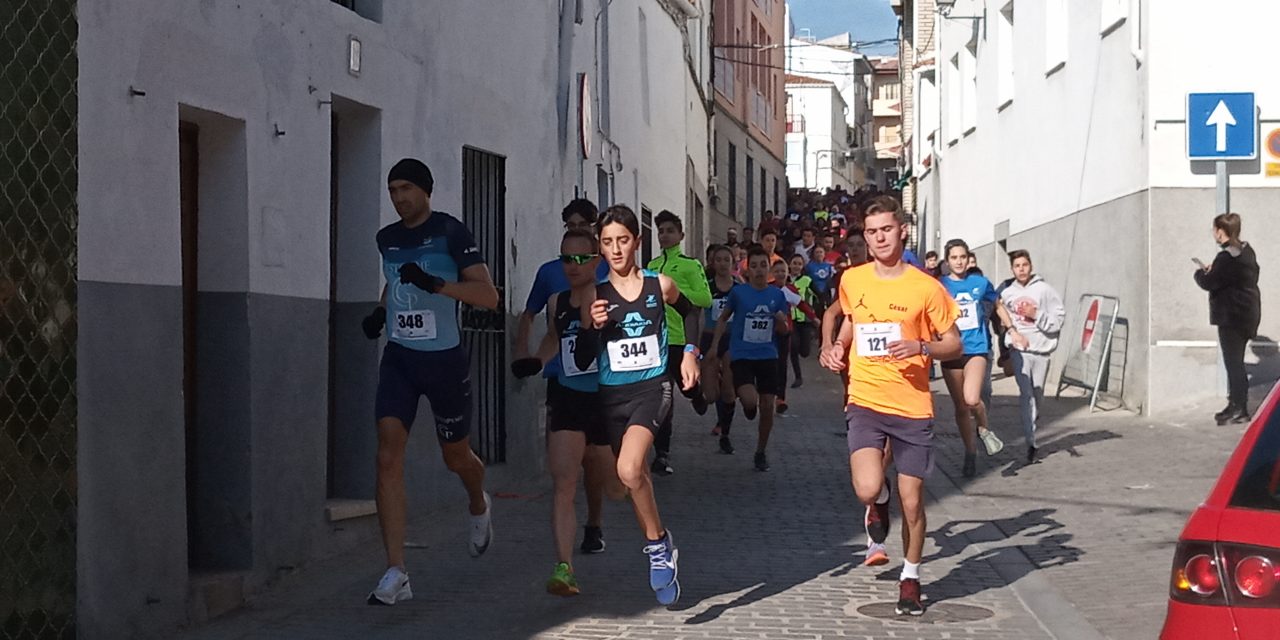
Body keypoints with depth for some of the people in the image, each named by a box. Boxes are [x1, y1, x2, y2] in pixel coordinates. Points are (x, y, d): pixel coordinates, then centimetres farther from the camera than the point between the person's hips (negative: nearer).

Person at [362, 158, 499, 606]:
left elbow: (489, 296, -15)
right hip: (399, 357, 4)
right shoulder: (387, 238, 8)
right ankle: (396, 574, -16)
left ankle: (479, 507, 52)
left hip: (445, 358, -4)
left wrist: (435, 284, -27)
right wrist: (381, 311, 11)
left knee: (455, 456, 13)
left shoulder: (450, 232, -9)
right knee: (389, 454, -14)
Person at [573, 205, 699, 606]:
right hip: (611, 396, 3)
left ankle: (658, 542, -6)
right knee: (635, 480, 12)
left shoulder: (660, 285, -2)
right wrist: (592, 327, -18)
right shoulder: (594, 296, -2)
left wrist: (690, 353, 10)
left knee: (630, 470, -27)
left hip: (652, 388, -3)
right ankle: (662, 558, 31)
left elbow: (690, 312, 21)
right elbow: (582, 362, -2)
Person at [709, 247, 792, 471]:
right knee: (750, 400, -22)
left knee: (767, 406, 3)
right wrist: (714, 346, 5)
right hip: (741, 356, -3)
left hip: (768, 357, 3)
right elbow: (723, 318, 10)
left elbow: (784, 331, 11)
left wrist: (781, 321, -12)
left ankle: (761, 453, 22)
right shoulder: (738, 292, -3)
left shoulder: (777, 295, 3)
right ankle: (748, 405, 17)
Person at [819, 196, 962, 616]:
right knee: (867, 489, -20)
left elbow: (954, 345, 1)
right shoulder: (851, 280, 4)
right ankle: (878, 504, 19)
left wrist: (922, 347, -17)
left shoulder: (925, 288, -5)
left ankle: (910, 579, 26)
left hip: (912, 408, -1)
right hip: (866, 402, 1)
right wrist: (837, 347, 7)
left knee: (911, 501, 4)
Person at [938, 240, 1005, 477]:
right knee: (960, 406, 8)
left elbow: (995, 305, 21)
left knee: (972, 399, -22)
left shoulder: (980, 283, 4)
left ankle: (984, 429, 9)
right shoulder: (940, 286, 0)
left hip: (976, 348, -1)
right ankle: (970, 453, 24)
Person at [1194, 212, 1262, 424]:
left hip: (1232, 317, -10)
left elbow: (1208, 283, -17)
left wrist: (1200, 271, 3)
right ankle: (1236, 406, 19)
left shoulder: (1227, 257, -20)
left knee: (1233, 362, -5)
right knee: (1235, 362, 15)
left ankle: (1239, 409, -2)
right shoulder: (1246, 251, 10)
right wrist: (1212, 271, 10)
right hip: (1246, 313, 10)